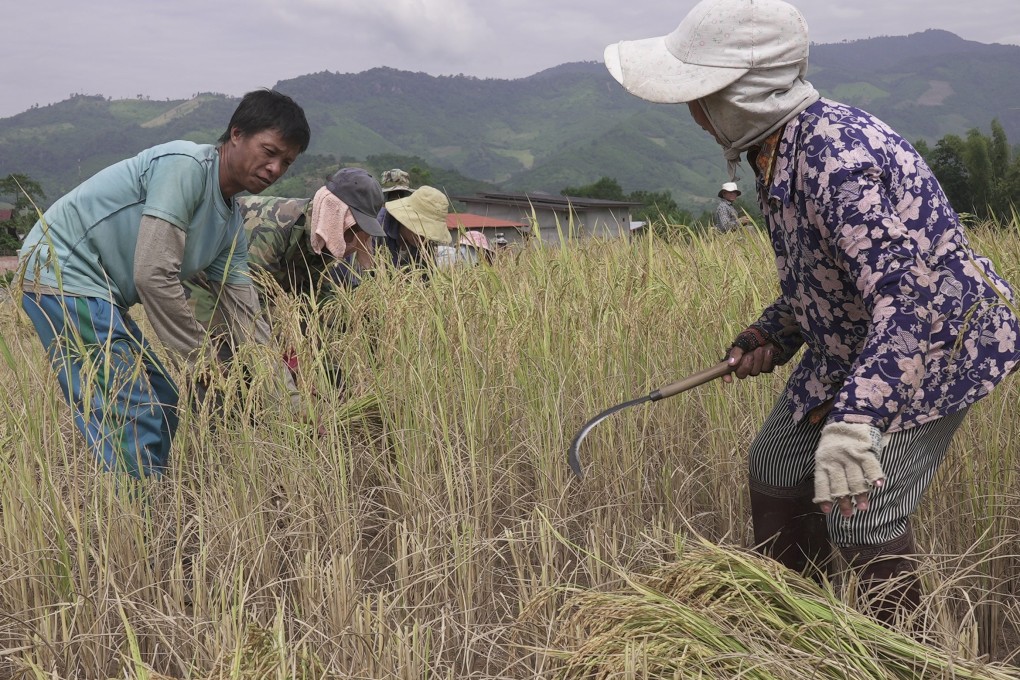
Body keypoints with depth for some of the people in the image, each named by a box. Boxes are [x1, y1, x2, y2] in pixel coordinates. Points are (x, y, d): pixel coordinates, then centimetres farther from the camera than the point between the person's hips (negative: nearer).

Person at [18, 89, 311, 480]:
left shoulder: (231, 226, 8)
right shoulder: (185, 165, -19)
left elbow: (246, 316, 10)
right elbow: (154, 274, -25)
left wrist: (292, 400, 5)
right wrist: (199, 357, -15)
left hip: (95, 292, 10)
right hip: (61, 274, -10)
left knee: (162, 406, 14)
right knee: (132, 425, -13)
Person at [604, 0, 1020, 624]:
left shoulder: (838, 159, -34)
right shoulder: (778, 146, -4)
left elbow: (908, 299, -39)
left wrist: (854, 425, -48)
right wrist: (773, 336, 2)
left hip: (936, 345, -9)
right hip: (851, 344, 10)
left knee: (862, 519, -8)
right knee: (777, 466, 15)